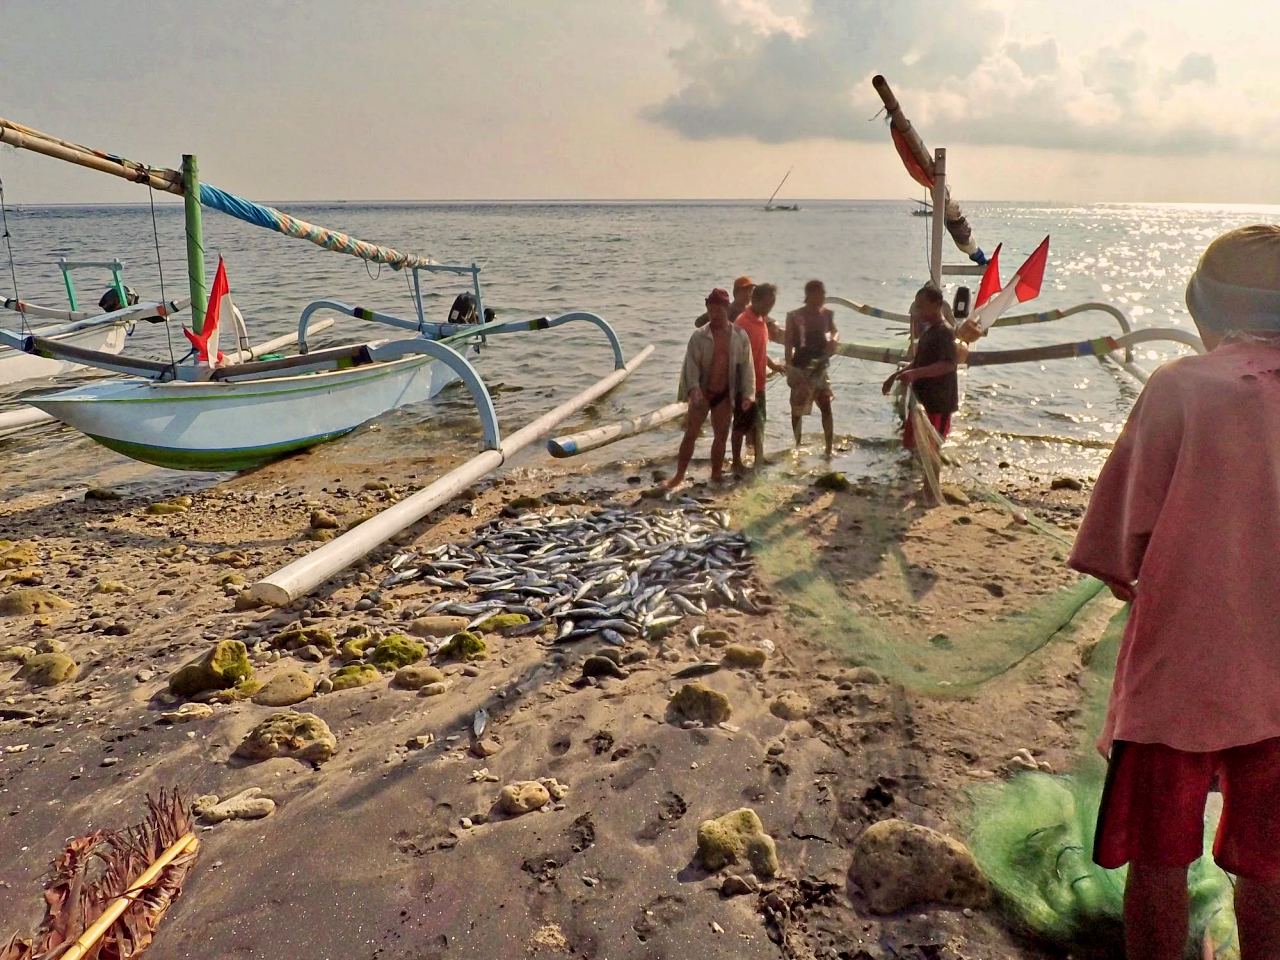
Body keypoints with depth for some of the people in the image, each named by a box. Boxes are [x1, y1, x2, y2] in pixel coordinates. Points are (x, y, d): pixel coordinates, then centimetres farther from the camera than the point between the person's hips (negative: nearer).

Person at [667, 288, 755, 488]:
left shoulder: (740, 336, -3)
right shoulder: (699, 336, -9)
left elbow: (746, 366, 0)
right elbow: (691, 363, -14)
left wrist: (748, 393, -9)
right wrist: (693, 387, -30)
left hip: (725, 394, 2)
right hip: (702, 392, -2)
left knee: (721, 436, 11)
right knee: (691, 434, 1)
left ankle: (716, 475, 25)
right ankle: (679, 475, 9)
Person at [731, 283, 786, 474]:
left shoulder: (761, 320, 8)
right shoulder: (743, 322, -20)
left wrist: (772, 364, 5)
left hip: (758, 382, 9)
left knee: (758, 422, 16)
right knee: (742, 423, 2)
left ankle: (759, 458, 28)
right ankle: (737, 462, 13)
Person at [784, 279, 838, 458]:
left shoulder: (827, 314, 3)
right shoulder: (795, 317, -9)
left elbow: (834, 331, 20)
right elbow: (788, 344, -7)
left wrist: (834, 339, -4)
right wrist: (789, 369, -13)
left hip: (820, 368, 3)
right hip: (800, 368, -2)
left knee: (827, 408, -8)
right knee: (797, 410, 8)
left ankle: (829, 449, -4)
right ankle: (798, 445, 25)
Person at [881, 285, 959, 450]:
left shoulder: (945, 332, -17)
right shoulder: (928, 331, 14)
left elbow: (948, 364, -31)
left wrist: (915, 373, -39)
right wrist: (895, 375, 19)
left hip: (937, 402, -10)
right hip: (922, 400, 10)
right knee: (909, 443, 16)